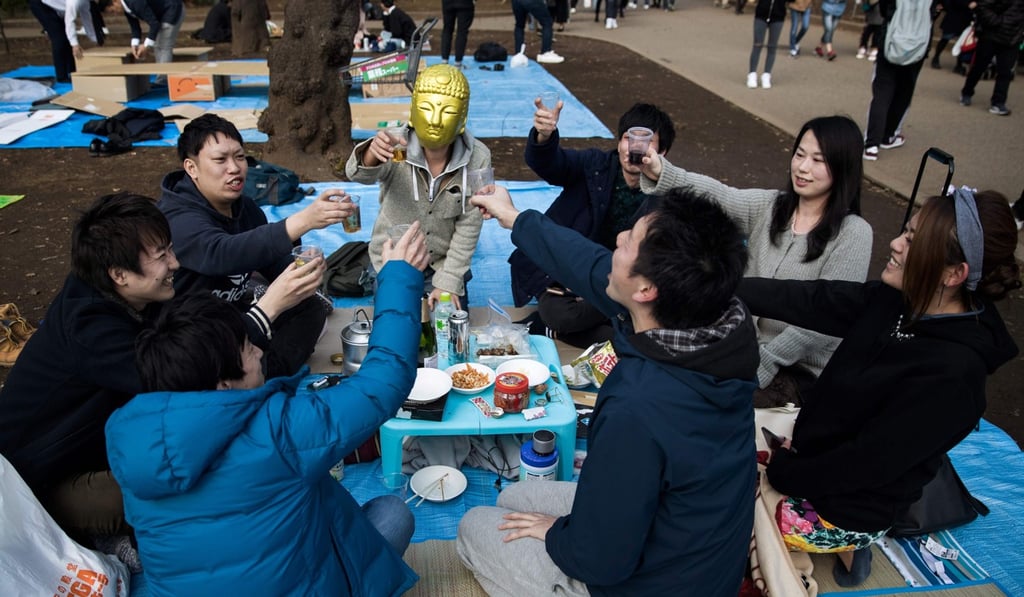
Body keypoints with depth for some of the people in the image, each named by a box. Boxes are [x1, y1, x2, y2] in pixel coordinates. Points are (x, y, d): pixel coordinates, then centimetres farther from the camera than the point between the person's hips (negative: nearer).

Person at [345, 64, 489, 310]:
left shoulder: (477, 158, -18)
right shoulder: (396, 147, -21)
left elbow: (469, 224, -12)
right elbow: (358, 174, -39)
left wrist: (448, 280, -12)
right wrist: (371, 154, -62)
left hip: (444, 262, 1)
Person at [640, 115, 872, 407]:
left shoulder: (853, 233, -13)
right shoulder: (769, 206, 1)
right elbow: (716, 196, -18)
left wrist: (761, 365, -21)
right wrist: (660, 172, -36)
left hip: (801, 369, -5)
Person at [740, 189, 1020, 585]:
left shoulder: (951, 374, -31)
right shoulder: (894, 301, -10)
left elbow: (867, 462, -26)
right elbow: (803, 300, -10)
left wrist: (781, 474, -15)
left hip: (845, 507, -7)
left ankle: (843, 543, 14)